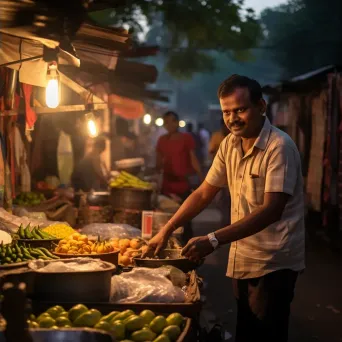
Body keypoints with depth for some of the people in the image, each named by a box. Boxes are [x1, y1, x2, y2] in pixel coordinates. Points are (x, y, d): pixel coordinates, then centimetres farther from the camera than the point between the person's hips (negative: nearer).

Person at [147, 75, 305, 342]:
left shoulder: (279, 147, -18)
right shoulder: (230, 145, 5)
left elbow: (271, 210, -25)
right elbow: (204, 194, 11)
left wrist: (214, 240, -29)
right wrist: (166, 231, 3)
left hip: (273, 263, -7)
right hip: (242, 259, 7)